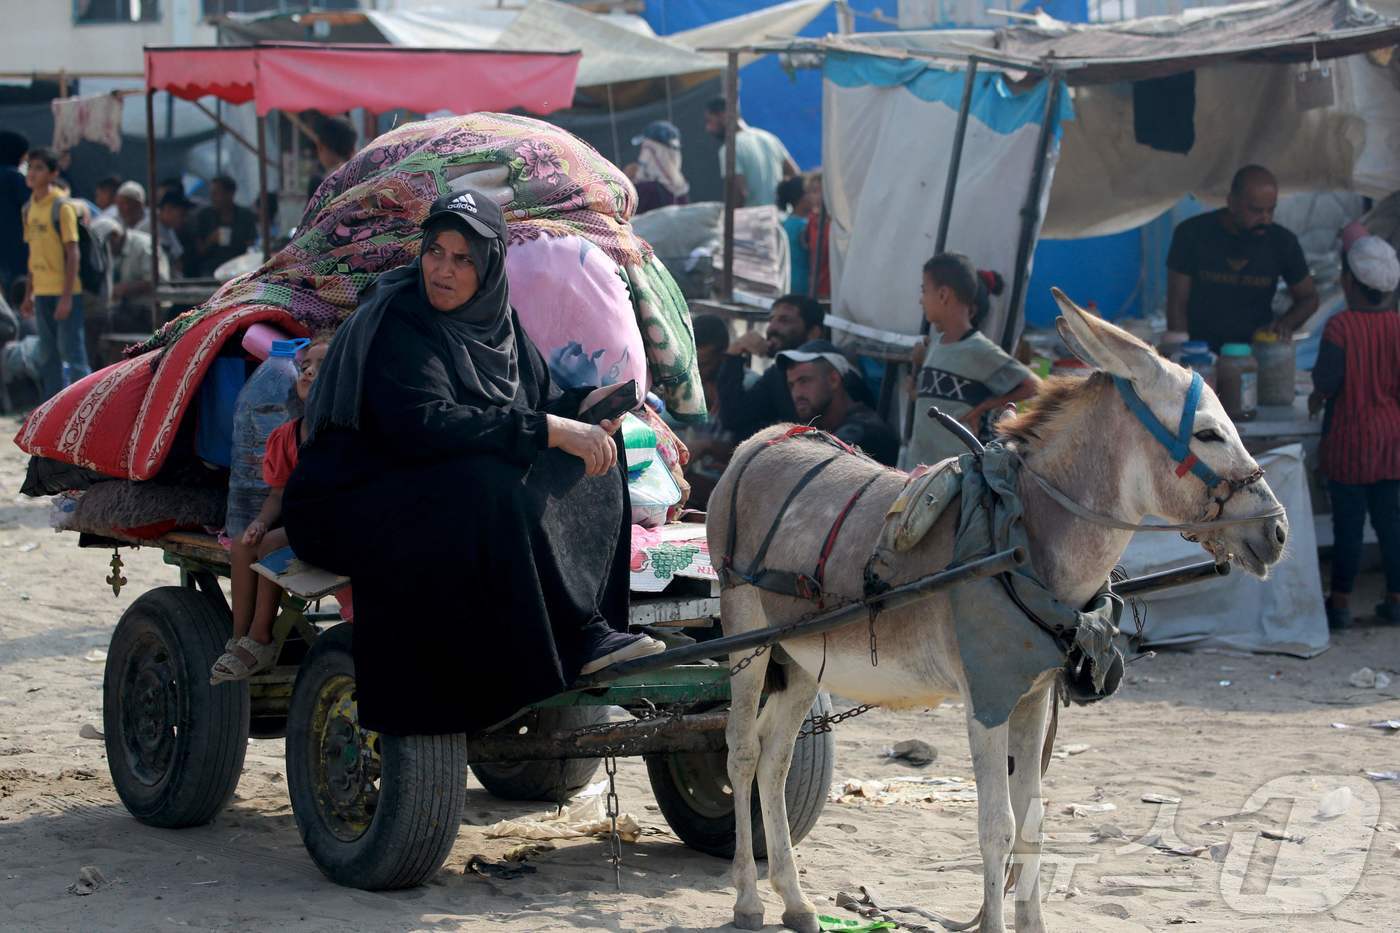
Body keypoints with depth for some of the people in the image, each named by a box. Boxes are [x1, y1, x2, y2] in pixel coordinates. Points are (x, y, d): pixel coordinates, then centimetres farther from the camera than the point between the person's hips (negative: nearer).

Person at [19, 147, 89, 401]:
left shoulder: (62, 207, -10)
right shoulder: (30, 208, 11)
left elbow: (72, 253, -12)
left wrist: (67, 295, -17)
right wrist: (29, 294, 14)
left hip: (65, 292, -7)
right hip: (42, 292, 7)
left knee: (71, 351, -6)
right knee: (48, 355, 11)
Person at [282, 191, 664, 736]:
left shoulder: (494, 319, 7)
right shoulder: (396, 325, -17)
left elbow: (537, 399, 14)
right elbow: (422, 425, -30)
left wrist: (581, 405, -11)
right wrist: (547, 429, -33)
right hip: (349, 506, -8)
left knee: (591, 455, -5)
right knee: (487, 485, -35)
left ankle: (592, 631, -18)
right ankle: (576, 638, -27)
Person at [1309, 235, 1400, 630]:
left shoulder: (1341, 326, -15)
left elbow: (1327, 381, -17)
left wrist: (1318, 394, 4)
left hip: (1350, 438, -4)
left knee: (1348, 521, 2)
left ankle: (1340, 601, 8)